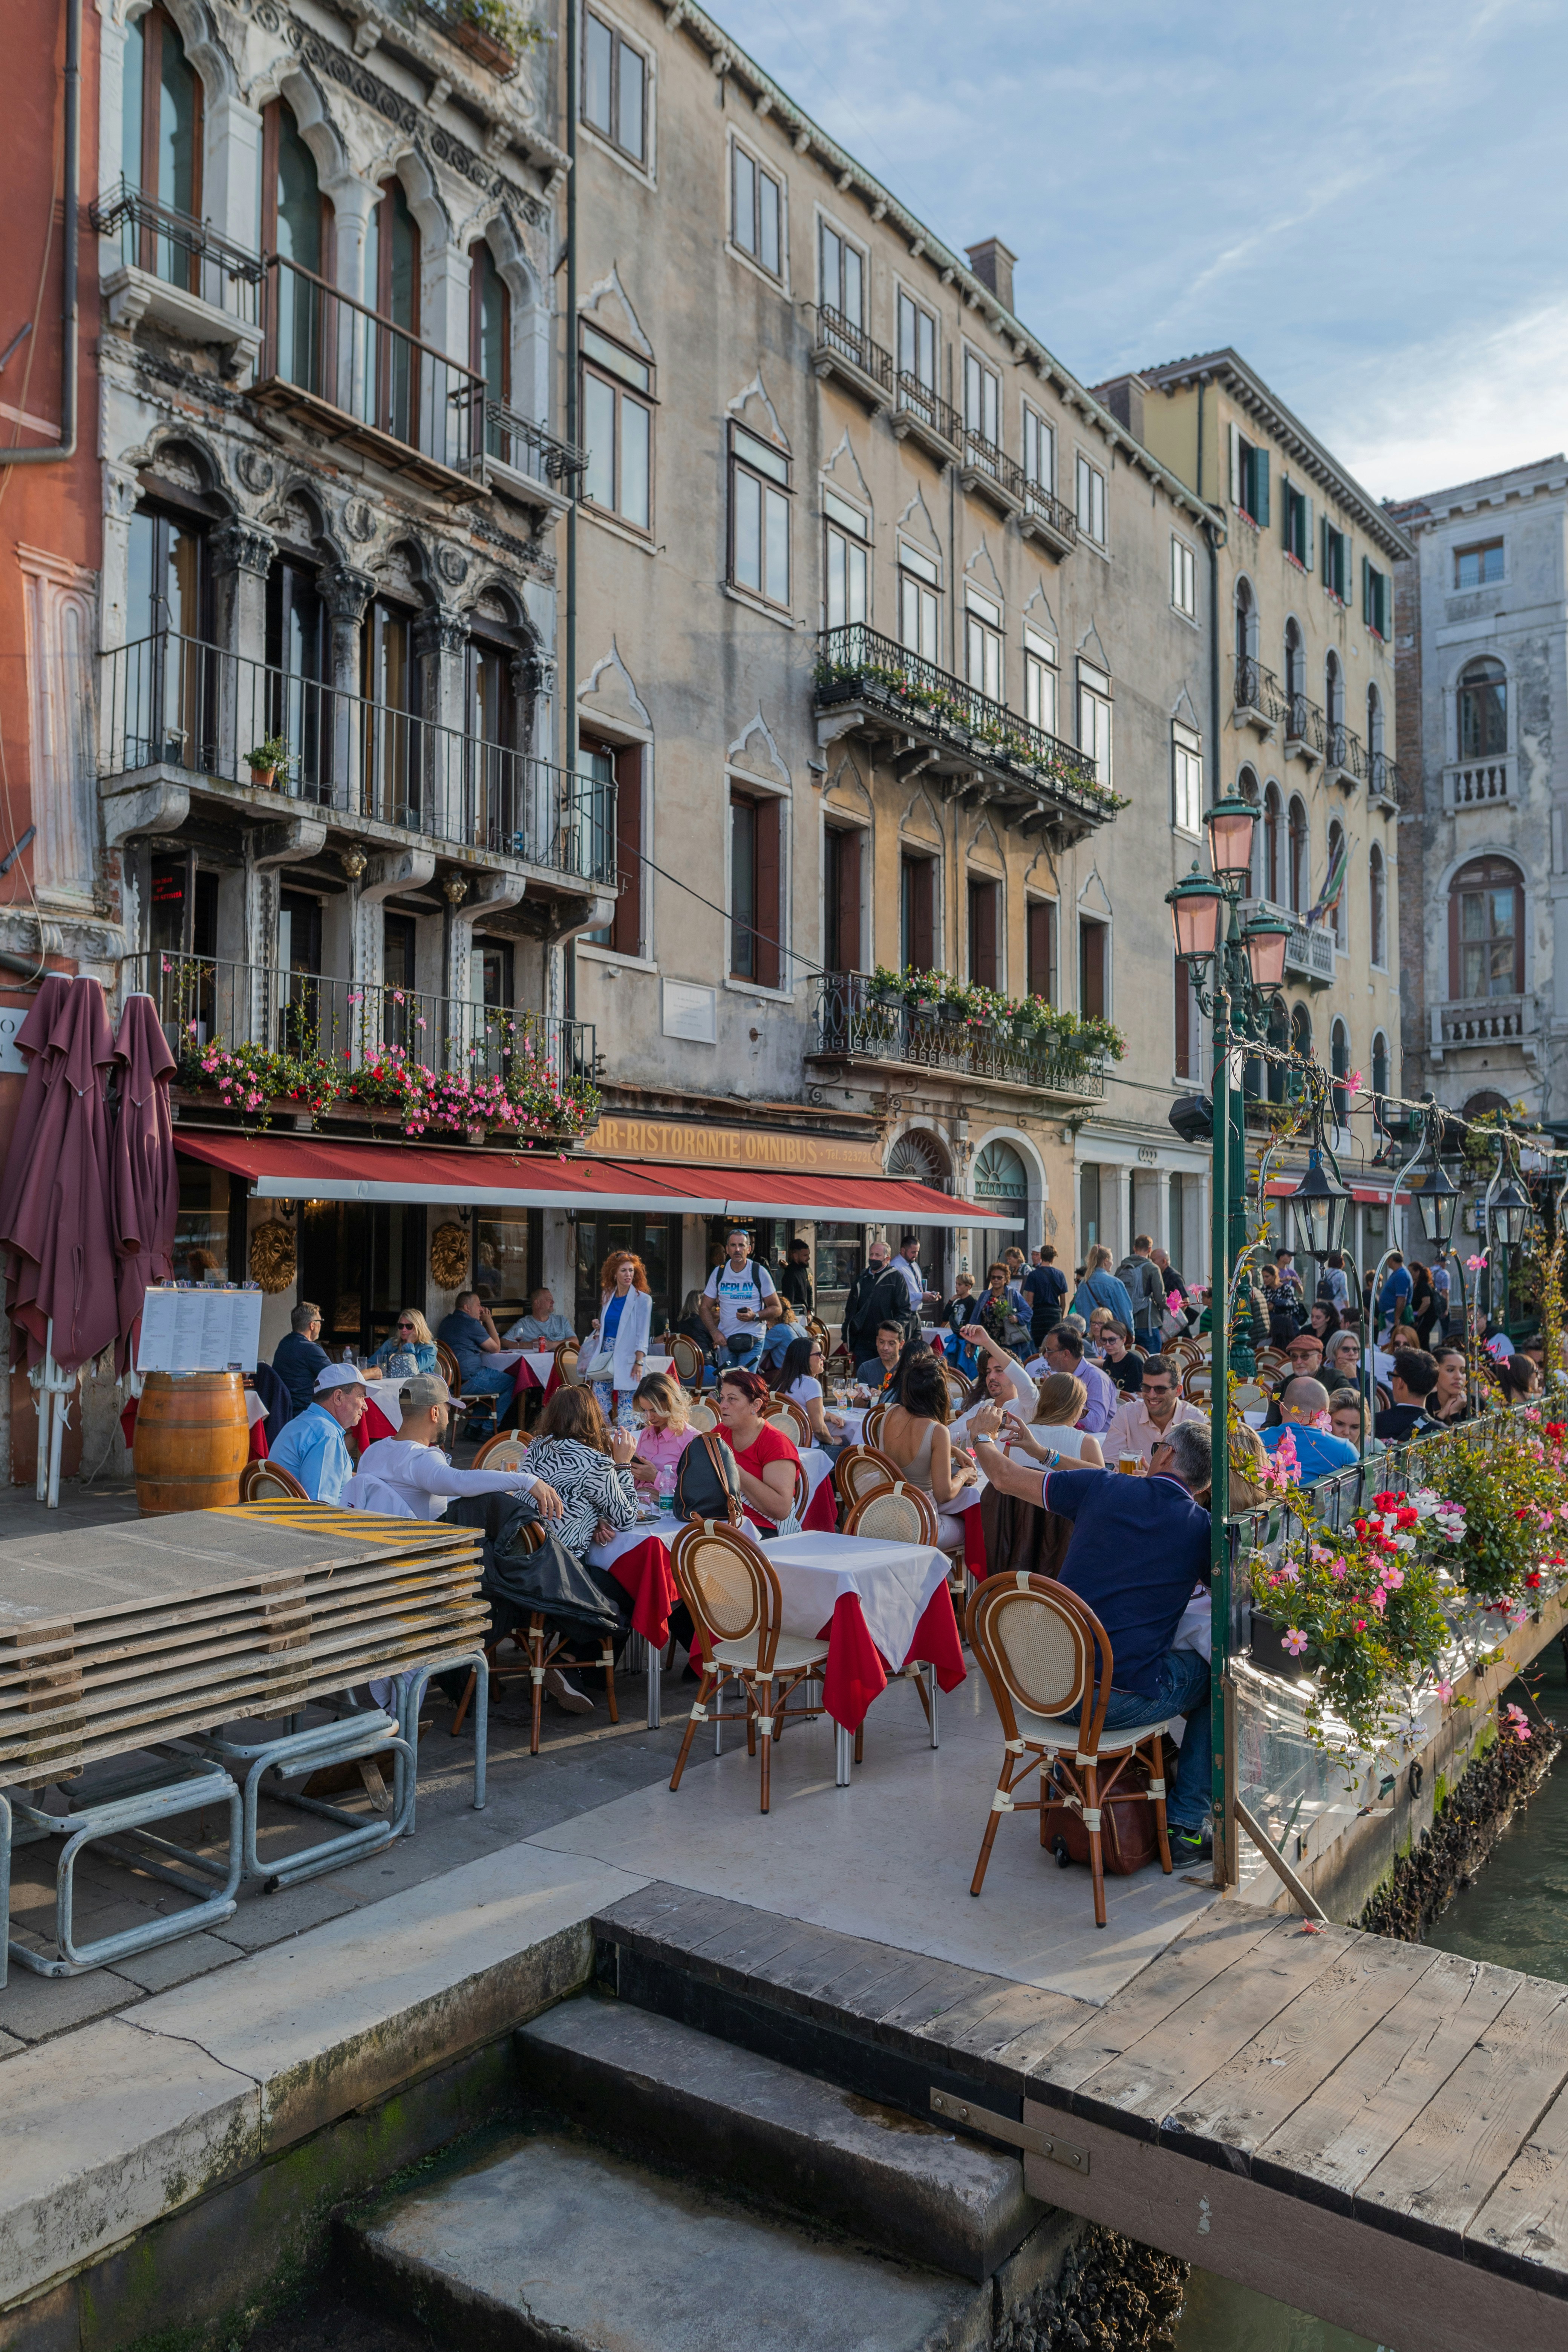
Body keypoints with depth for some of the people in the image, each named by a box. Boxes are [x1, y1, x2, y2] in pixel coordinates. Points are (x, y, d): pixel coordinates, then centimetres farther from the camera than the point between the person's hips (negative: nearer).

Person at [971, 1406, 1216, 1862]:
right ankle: (1185, 1826, 20)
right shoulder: (1203, 1528, -1)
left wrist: (985, 1438, 35)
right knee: (1214, 1677, 22)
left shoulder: (1102, 1489, 3)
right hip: (1124, 1702, -3)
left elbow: (1004, 1477, 15)